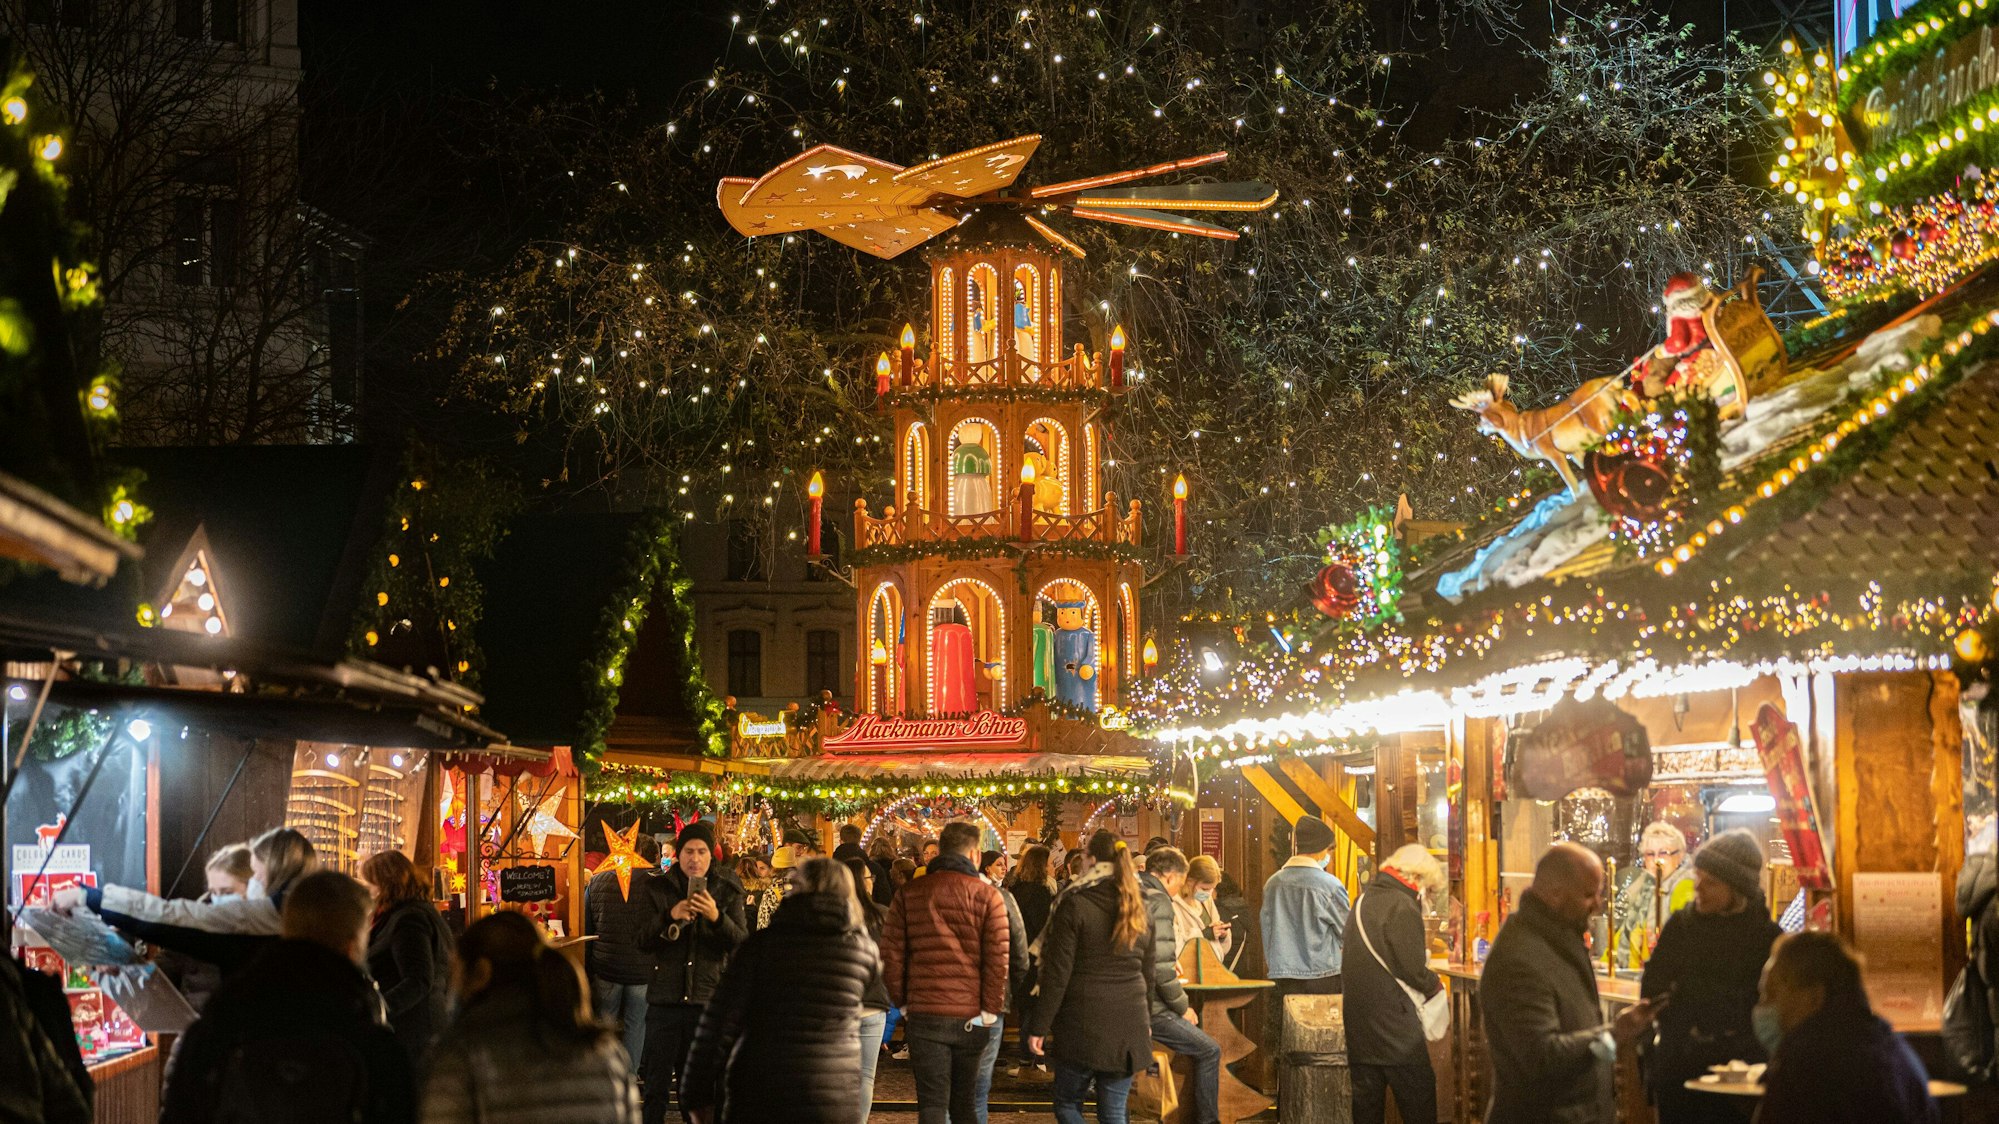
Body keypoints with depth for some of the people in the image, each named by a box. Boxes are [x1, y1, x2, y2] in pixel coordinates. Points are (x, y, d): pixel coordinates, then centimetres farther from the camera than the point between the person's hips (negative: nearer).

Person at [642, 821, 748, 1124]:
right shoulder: (658, 888, 4)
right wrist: (670, 917, -19)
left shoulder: (727, 891, 5)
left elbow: (742, 942, -5)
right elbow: (643, 942, -3)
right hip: (665, 997, -1)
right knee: (657, 1085, 0)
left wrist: (717, 917, -22)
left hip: (708, 998, 1)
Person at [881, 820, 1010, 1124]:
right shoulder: (987, 895, -3)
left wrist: (902, 1003, 8)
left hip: (924, 1015, 0)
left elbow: (891, 953, 0)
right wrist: (990, 1009, -3)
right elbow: (998, 958, -9)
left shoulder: (909, 893, 3)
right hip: (972, 1017, 0)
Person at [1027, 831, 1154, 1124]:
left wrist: (1039, 1026, -5)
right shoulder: (1139, 909, 8)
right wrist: (1145, 1021, 28)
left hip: (1083, 1025, -5)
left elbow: (1057, 973, -11)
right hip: (1128, 1028, 5)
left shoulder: (1075, 905, -10)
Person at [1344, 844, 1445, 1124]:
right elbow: (1413, 970, -17)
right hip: (1394, 1025, -8)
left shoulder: (1362, 903, 15)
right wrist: (1436, 985, 2)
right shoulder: (1401, 906, -13)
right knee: (1419, 1100, 0)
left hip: (1359, 1024, 8)